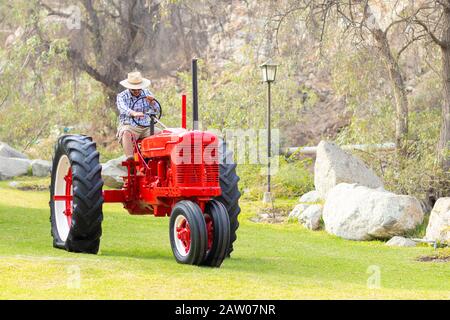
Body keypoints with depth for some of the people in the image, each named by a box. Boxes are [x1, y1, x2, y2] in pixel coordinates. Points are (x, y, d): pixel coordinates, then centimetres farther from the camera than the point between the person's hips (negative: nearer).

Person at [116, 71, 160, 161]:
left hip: (146, 127, 4)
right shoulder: (122, 96, -2)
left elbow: (157, 110, 3)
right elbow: (123, 109, -25)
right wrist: (134, 113, -47)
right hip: (129, 126, -4)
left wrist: (152, 102, -21)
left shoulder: (147, 93, 10)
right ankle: (130, 158, -54)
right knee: (126, 133, -38)